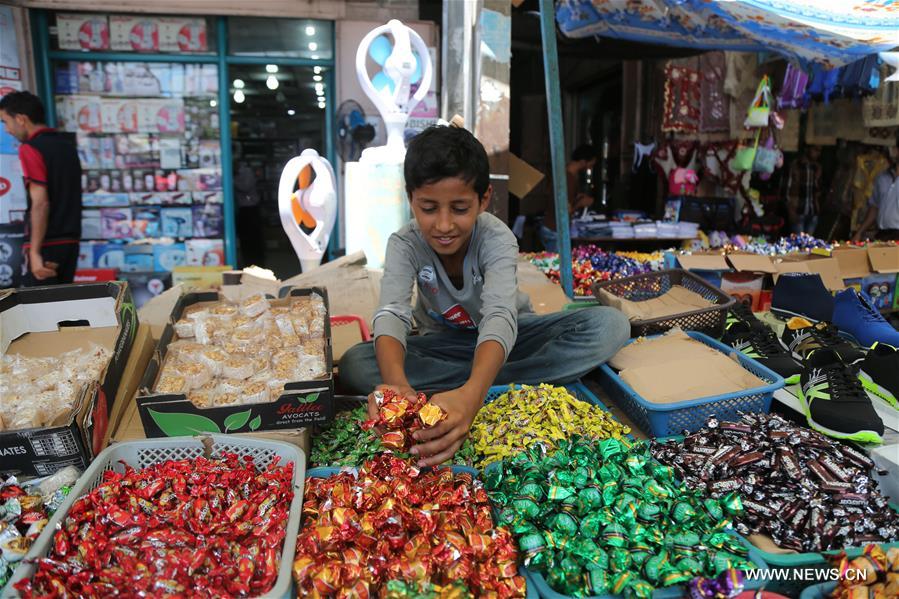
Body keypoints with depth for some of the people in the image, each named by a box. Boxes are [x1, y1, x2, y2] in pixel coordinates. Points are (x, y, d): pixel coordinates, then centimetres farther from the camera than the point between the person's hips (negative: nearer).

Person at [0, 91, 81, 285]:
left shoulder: (30, 148, -13)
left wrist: (35, 252, -21)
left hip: (47, 244, -8)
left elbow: (40, 203, -20)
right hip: (70, 240, 8)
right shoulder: (67, 143, 9)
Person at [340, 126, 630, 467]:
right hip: (445, 344, 1)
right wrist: (396, 382, -59)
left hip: (506, 338, -1)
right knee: (355, 365, -29)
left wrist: (472, 394, -63)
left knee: (610, 325, -26)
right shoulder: (405, 245, -20)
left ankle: (487, 387, -28)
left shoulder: (497, 239, -26)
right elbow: (391, 314, -35)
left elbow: (499, 317, -42)